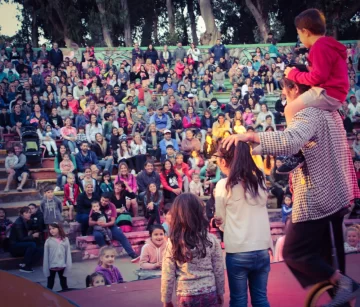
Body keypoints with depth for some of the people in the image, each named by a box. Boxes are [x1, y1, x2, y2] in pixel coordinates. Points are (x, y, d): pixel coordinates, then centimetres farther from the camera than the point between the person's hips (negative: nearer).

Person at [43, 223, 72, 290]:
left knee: (64, 285, 14)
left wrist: (68, 267, -4)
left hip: (62, 266, 1)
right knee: (50, 285, 11)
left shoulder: (65, 240, -4)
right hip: (51, 267, -1)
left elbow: (68, 254, -1)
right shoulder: (48, 241, -7)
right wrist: (45, 269, -5)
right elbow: (46, 256, -4)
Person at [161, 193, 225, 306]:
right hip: (209, 294, 1)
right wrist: (220, 293, 12)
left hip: (185, 297, 0)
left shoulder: (173, 243, -10)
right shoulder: (211, 240, -8)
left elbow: (167, 276, -6)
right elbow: (219, 271, -2)